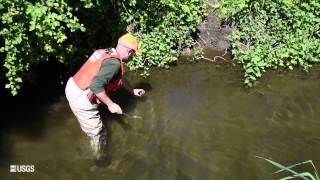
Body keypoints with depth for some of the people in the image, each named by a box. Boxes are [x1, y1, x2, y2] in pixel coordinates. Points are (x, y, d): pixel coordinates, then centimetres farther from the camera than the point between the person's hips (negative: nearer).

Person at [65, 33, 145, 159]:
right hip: (81, 100, -9)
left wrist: (132, 91, 29)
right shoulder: (115, 63, -22)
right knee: (98, 134, 10)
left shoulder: (106, 53, 6)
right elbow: (96, 85, -32)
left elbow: (116, 79, 21)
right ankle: (99, 160, 31)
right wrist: (110, 104, -20)